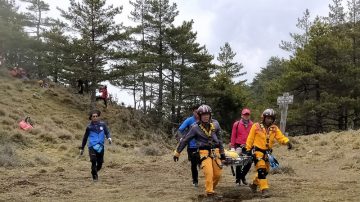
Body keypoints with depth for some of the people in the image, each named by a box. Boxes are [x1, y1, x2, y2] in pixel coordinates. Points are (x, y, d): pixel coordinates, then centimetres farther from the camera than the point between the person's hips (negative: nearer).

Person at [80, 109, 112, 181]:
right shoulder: (89, 127, 5)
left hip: (100, 146, 2)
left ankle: (94, 172, 37)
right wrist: (82, 148, 19)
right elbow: (85, 138, 14)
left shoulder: (102, 125, 5)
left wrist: (109, 138, -21)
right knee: (93, 160, -20)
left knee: (100, 163, 5)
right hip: (92, 146, -1)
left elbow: (107, 132, 4)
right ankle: (95, 176, -2)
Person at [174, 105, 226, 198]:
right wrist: (177, 152, 0)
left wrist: (222, 152, 16)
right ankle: (210, 193, -8)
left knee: (218, 174, 4)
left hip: (215, 152, 4)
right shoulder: (195, 127, -8)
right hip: (204, 153, -4)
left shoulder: (215, 124, 2)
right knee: (209, 173, -17)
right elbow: (185, 140, -2)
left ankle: (211, 189, 25)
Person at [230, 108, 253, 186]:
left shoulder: (252, 125, 7)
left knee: (249, 162, 2)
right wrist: (232, 147, 2)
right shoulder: (237, 124, 2)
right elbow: (233, 136, 3)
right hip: (239, 146, -2)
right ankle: (238, 179, 10)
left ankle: (242, 176, 24)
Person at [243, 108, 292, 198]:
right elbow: (250, 138, -3)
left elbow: (281, 137, -11)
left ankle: (254, 184, 38)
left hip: (267, 152, 6)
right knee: (261, 169, -18)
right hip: (258, 151, -6)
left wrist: (287, 142, -30)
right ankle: (264, 189, -15)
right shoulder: (256, 126, -9)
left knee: (265, 171, 16)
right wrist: (248, 149, -4)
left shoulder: (274, 128, 1)